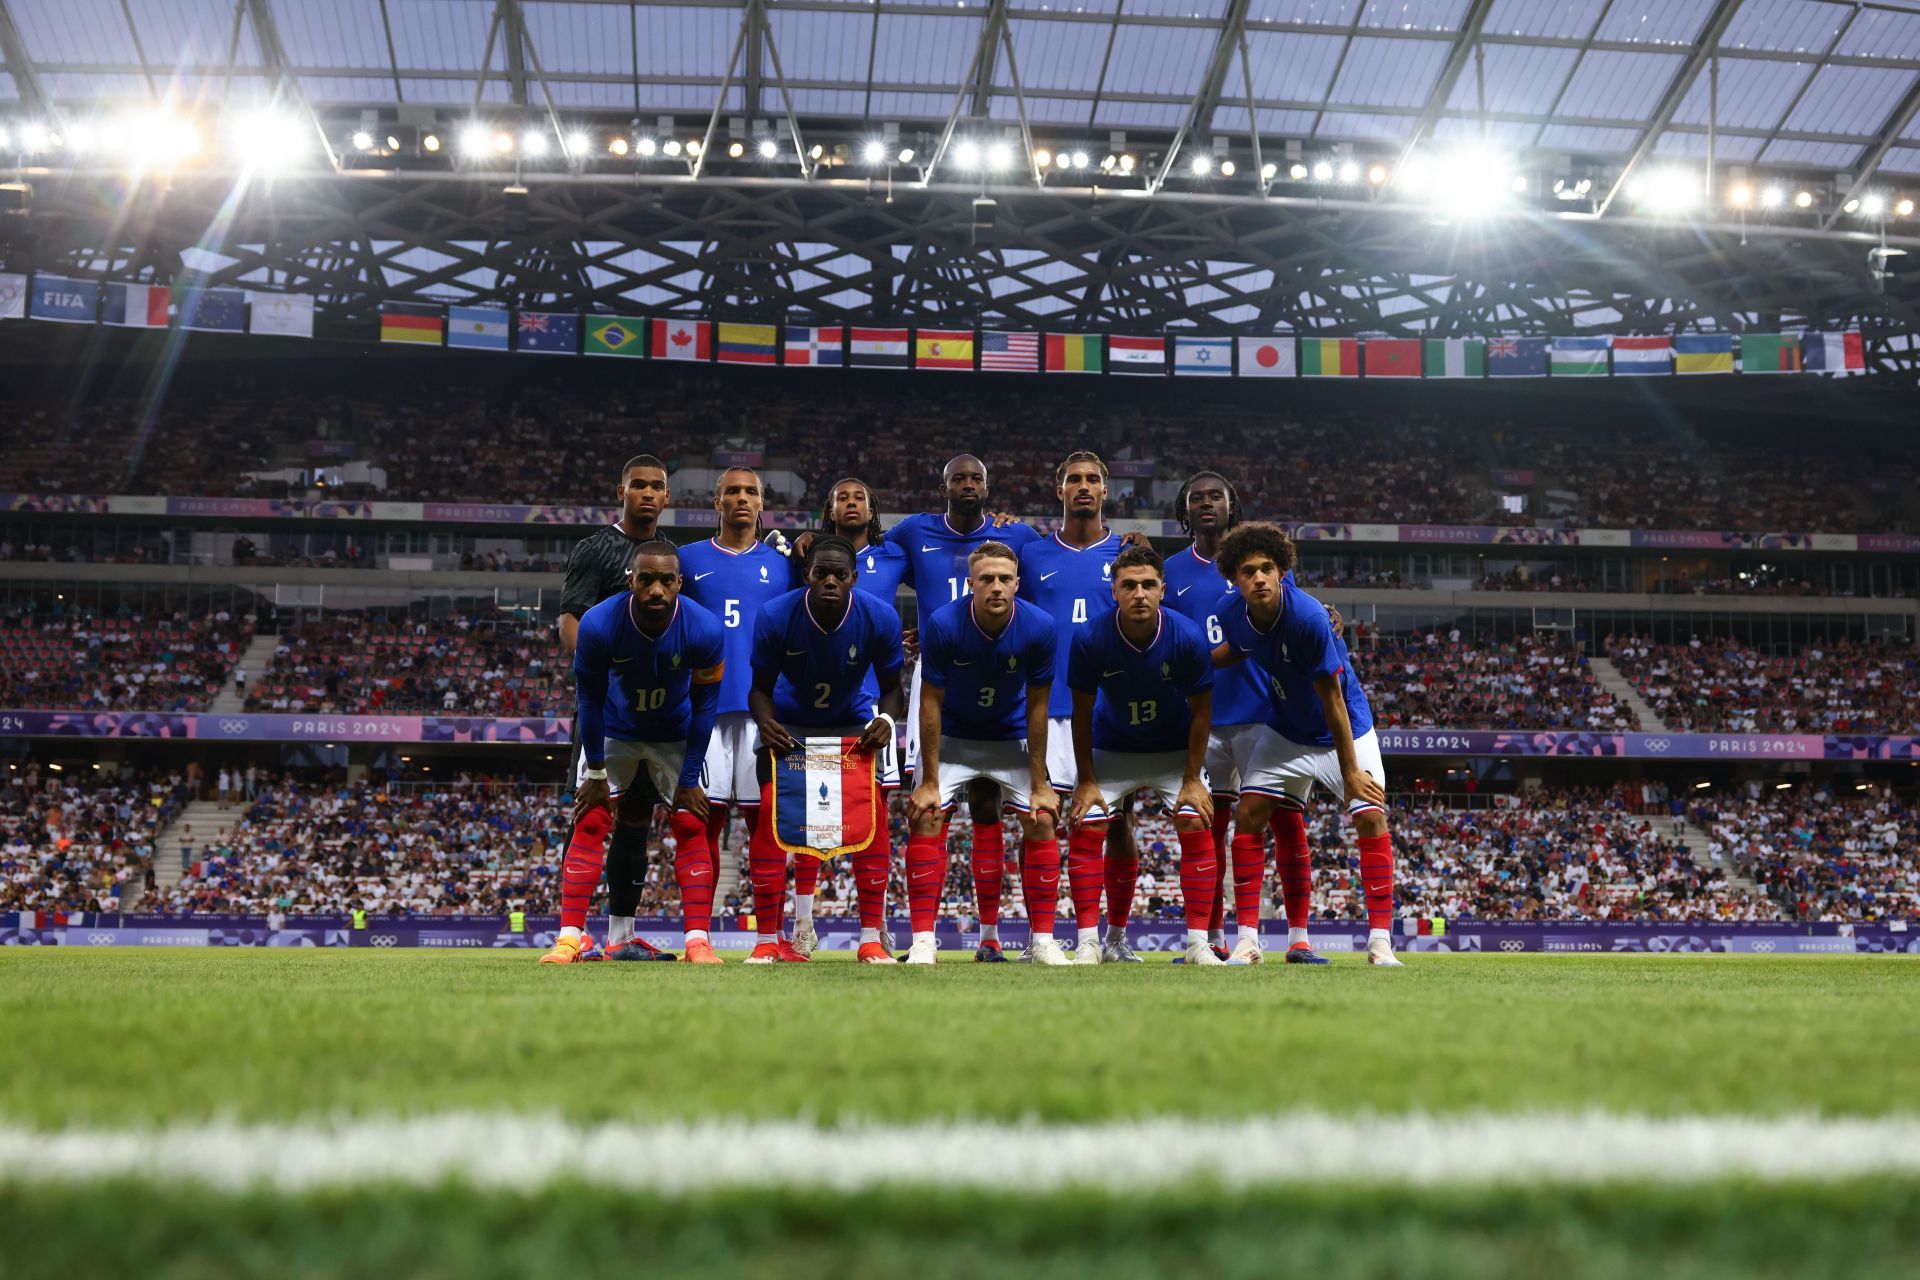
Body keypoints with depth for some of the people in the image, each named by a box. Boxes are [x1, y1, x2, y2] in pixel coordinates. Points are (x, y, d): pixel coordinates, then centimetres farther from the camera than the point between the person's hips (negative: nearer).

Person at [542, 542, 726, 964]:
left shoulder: (705, 630, -28)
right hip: (614, 734, 0)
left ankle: (698, 940, -4)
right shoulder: (598, 625, -30)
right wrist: (596, 773, -11)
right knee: (590, 823, -9)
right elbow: (591, 701, -16)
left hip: (677, 737, 0)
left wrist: (689, 780, -12)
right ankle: (570, 937, -7)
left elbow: (703, 707, -15)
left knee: (691, 827, -7)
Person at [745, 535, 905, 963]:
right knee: (771, 812, -14)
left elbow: (892, 689, -7)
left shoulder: (880, 618, -21)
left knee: (872, 813, -13)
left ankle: (871, 940, -5)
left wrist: (887, 719, -30)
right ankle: (768, 940, -4)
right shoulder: (776, 617, -23)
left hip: (853, 726, 1)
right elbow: (761, 687, -10)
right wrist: (765, 721, -33)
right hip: (789, 725, 0)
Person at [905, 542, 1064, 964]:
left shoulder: (1039, 628, -21)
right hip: (952, 738, -1)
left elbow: (1036, 708, -11)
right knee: (926, 818, -16)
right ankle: (923, 941, -10)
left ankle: (1042, 941, 0)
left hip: (1011, 739, 1)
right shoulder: (942, 625, -24)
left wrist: (1039, 784, -10)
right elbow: (931, 703, -16)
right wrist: (929, 781, -17)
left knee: (1043, 821, -10)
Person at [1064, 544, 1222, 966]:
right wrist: (1086, 781, -10)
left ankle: (1198, 943, -5)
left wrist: (1193, 780, -12)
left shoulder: (1188, 638, -24)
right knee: (1084, 829, -12)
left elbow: (1201, 711, -11)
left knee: (1197, 827, -14)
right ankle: (1088, 942, -2)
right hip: (1111, 749, 0)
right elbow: (1082, 713, -11)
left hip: (1175, 749, 0)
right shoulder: (1090, 639, -24)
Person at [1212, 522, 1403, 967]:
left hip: (1346, 729, -5)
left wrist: (1350, 772, -21)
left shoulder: (1308, 617, -31)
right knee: (1248, 815, -7)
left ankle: (1380, 942, -10)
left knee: (1372, 816, -17)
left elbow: (1332, 698, -25)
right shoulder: (1236, 616, -14)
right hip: (1287, 731, 5)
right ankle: (1247, 939, -1)